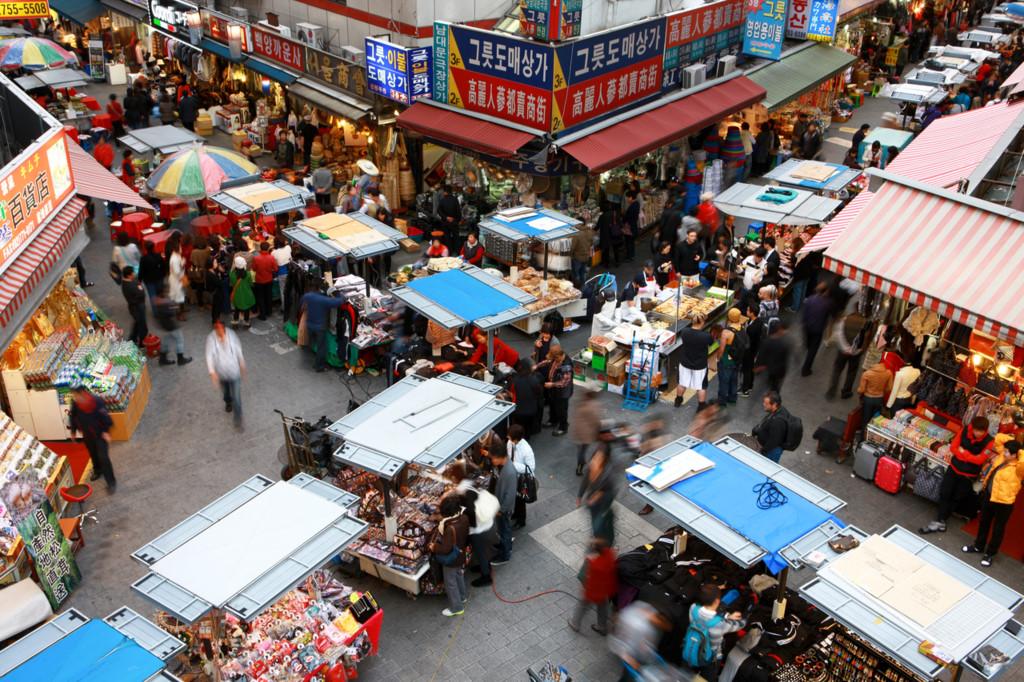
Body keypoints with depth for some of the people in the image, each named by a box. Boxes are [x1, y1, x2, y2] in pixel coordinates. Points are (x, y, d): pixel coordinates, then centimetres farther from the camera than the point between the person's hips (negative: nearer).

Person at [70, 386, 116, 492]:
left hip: (100, 434, -5)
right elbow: (73, 417, 2)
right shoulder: (75, 402, -14)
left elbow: (105, 417, -20)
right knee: (93, 454, 24)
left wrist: (106, 431, -22)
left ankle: (111, 482, 1)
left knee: (103, 457, -8)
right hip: (87, 434, 5)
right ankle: (97, 471, 51)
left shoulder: (97, 401, -28)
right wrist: (73, 431, 9)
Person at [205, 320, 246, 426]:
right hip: (221, 373, 1)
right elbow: (209, 356, -18)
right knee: (225, 391, 28)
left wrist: (242, 366, 5)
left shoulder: (231, 335, -18)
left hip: (234, 371, -1)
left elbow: (238, 351, -4)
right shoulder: (211, 339, -20)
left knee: (236, 397, 1)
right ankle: (228, 402, 61)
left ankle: (238, 419, 18)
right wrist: (212, 373, -25)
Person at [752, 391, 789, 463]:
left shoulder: (778, 420, -36)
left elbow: (774, 440, -30)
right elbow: (762, 423, 12)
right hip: (766, 446, 9)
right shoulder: (774, 411, -5)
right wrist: (753, 432, 6)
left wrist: (763, 451, -17)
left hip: (772, 450, -9)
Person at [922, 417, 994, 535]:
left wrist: (963, 452, -13)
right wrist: (970, 457, -16)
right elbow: (953, 447, -7)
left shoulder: (989, 441, -19)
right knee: (944, 493, 0)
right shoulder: (965, 430, -10)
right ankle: (940, 522, 8)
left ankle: (940, 521, 16)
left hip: (969, 474, -3)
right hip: (954, 467, 3)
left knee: (956, 498, 8)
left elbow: (979, 460, -20)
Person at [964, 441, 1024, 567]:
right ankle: (978, 546, 43)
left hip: (1003, 502, -7)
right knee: (983, 522, 24)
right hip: (988, 495, 8)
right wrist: (1012, 442, -5)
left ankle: (990, 553, 29)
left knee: (998, 528, 13)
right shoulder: (1001, 457, -4)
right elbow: (999, 438, 7)